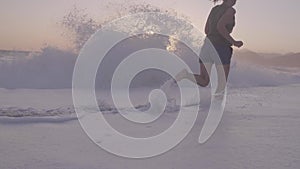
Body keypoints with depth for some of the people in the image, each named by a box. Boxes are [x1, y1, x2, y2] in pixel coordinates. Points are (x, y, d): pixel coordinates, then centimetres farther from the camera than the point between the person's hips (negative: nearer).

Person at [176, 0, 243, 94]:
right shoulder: (230, 10, -5)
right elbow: (220, 26, -22)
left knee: (204, 82, 4)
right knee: (222, 84, 9)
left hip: (206, 46, 6)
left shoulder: (214, 9, 17)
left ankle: (186, 74, -21)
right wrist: (233, 42, -14)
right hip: (221, 48, -6)